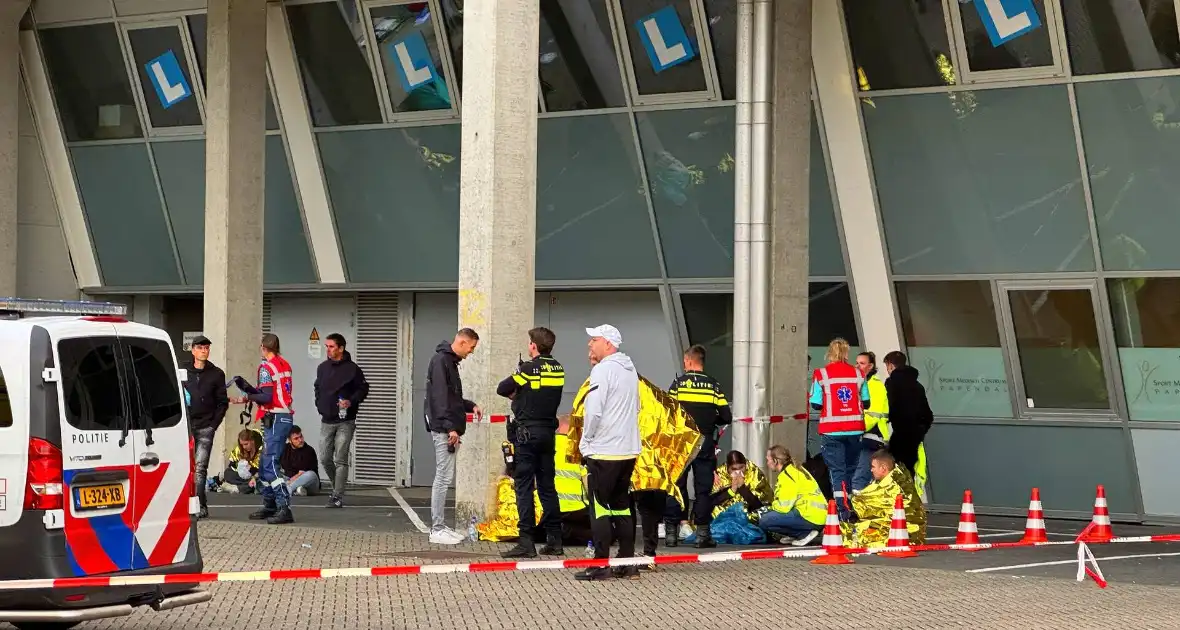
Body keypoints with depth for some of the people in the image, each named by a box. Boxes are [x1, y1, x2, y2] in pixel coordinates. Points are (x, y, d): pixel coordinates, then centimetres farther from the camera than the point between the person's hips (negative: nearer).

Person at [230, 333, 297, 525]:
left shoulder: (266, 367, -10)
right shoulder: (284, 364, 16)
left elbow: (267, 397, -18)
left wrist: (247, 398, -7)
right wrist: (249, 388, 15)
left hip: (275, 419, -9)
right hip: (286, 417, 9)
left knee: (270, 465, -14)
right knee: (265, 464, 16)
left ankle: (285, 508, -22)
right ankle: (270, 506, 19)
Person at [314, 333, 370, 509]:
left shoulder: (352, 368, -6)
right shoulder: (322, 368, 10)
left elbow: (363, 389, -4)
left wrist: (351, 402, -19)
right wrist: (319, 405, 11)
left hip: (345, 422, -5)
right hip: (326, 421, 5)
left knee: (340, 460, -7)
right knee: (325, 458, 5)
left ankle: (338, 496, -6)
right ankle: (337, 486, 26)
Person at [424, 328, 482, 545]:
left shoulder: (450, 362, 18)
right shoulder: (441, 361, -13)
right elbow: (440, 397, -20)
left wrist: (470, 406, 12)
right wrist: (450, 427, -23)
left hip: (449, 429, 10)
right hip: (444, 429, -10)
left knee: (444, 478, 12)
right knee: (443, 477, -8)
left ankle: (440, 526, 16)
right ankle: (437, 529, -6)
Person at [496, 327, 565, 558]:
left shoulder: (528, 369, -12)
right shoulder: (558, 370, 6)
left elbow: (502, 389, -5)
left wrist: (516, 394, 14)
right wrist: (524, 395, 6)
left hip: (527, 432, -6)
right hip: (549, 432, 6)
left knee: (524, 486, -5)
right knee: (547, 486, 11)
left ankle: (526, 542, -9)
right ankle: (554, 541, 12)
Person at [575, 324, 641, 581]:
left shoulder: (603, 370, -13)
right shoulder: (630, 370, 14)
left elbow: (593, 412, -18)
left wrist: (585, 443, -5)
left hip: (604, 452, -8)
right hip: (628, 450, 8)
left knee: (600, 507, -4)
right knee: (622, 506, 13)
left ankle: (600, 565, -6)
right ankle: (627, 563, 13)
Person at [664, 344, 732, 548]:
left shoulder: (678, 383, -4)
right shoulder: (713, 385, 1)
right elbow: (726, 417, -1)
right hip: (706, 443, 1)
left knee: (676, 486, 6)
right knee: (703, 488, 6)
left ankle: (671, 532, 4)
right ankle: (702, 533, 2)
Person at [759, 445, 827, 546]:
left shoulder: (787, 475, -12)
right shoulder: (795, 469, 19)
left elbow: (784, 506, -17)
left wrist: (773, 506, 3)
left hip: (811, 517, -10)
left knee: (764, 521, -13)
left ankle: (805, 534, -8)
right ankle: (804, 533, 8)